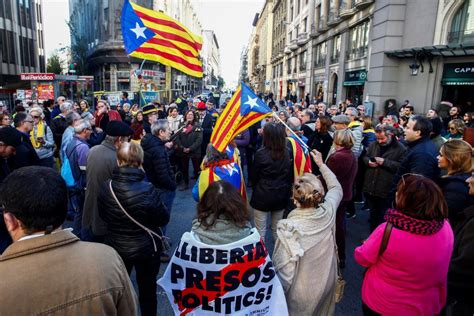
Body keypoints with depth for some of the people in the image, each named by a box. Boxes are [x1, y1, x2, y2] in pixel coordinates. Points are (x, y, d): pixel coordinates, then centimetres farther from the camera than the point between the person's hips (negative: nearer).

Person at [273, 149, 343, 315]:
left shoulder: (288, 228, -32)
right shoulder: (328, 211, -19)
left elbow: (283, 268, -26)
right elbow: (336, 188, 3)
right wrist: (321, 164, 11)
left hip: (303, 292, -4)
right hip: (326, 282, 4)